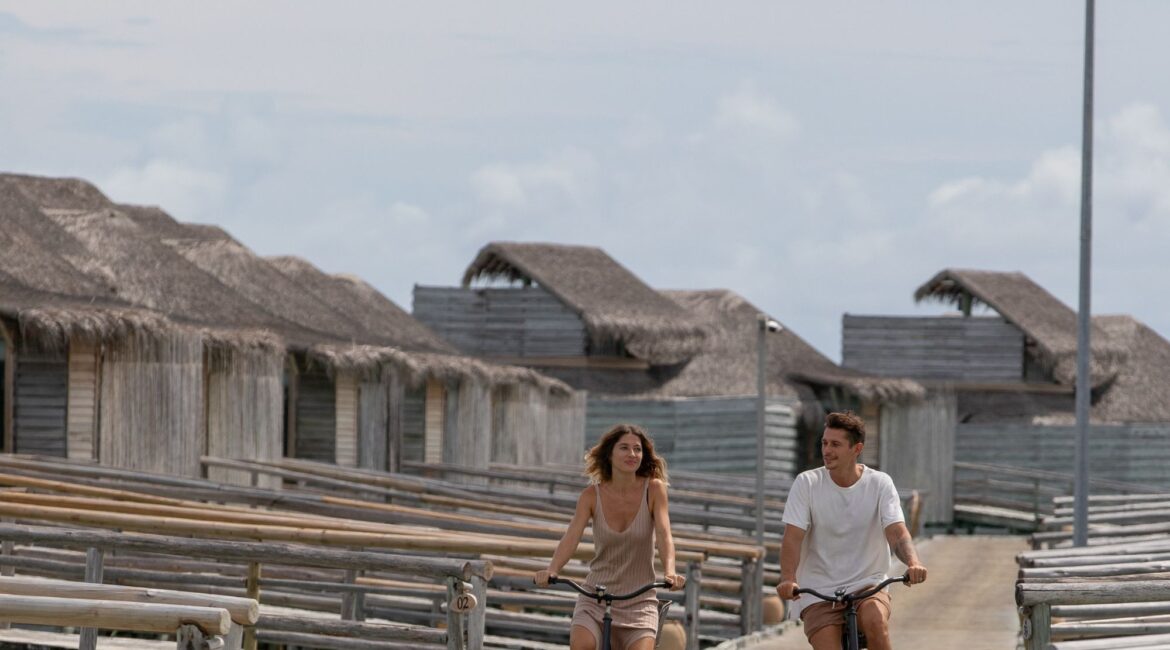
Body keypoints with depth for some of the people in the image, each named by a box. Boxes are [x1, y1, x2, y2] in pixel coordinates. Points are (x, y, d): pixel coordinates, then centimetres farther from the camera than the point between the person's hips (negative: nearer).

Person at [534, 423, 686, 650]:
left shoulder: (653, 489, -5)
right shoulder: (592, 495, -3)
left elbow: (664, 535, -16)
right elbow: (571, 537, -14)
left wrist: (670, 572, -36)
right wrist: (551, 571, -33)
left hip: (639, 603, -1)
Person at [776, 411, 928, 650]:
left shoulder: (879, 484, -2)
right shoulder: (807, 484, -3)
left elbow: (897, 533, -12)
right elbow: (792, 538, -11)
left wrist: (913, 563, -34)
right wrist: (787, 579, -31)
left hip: (867, 586, 0)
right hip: (817, 594, 0)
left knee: (875, 620, -33)